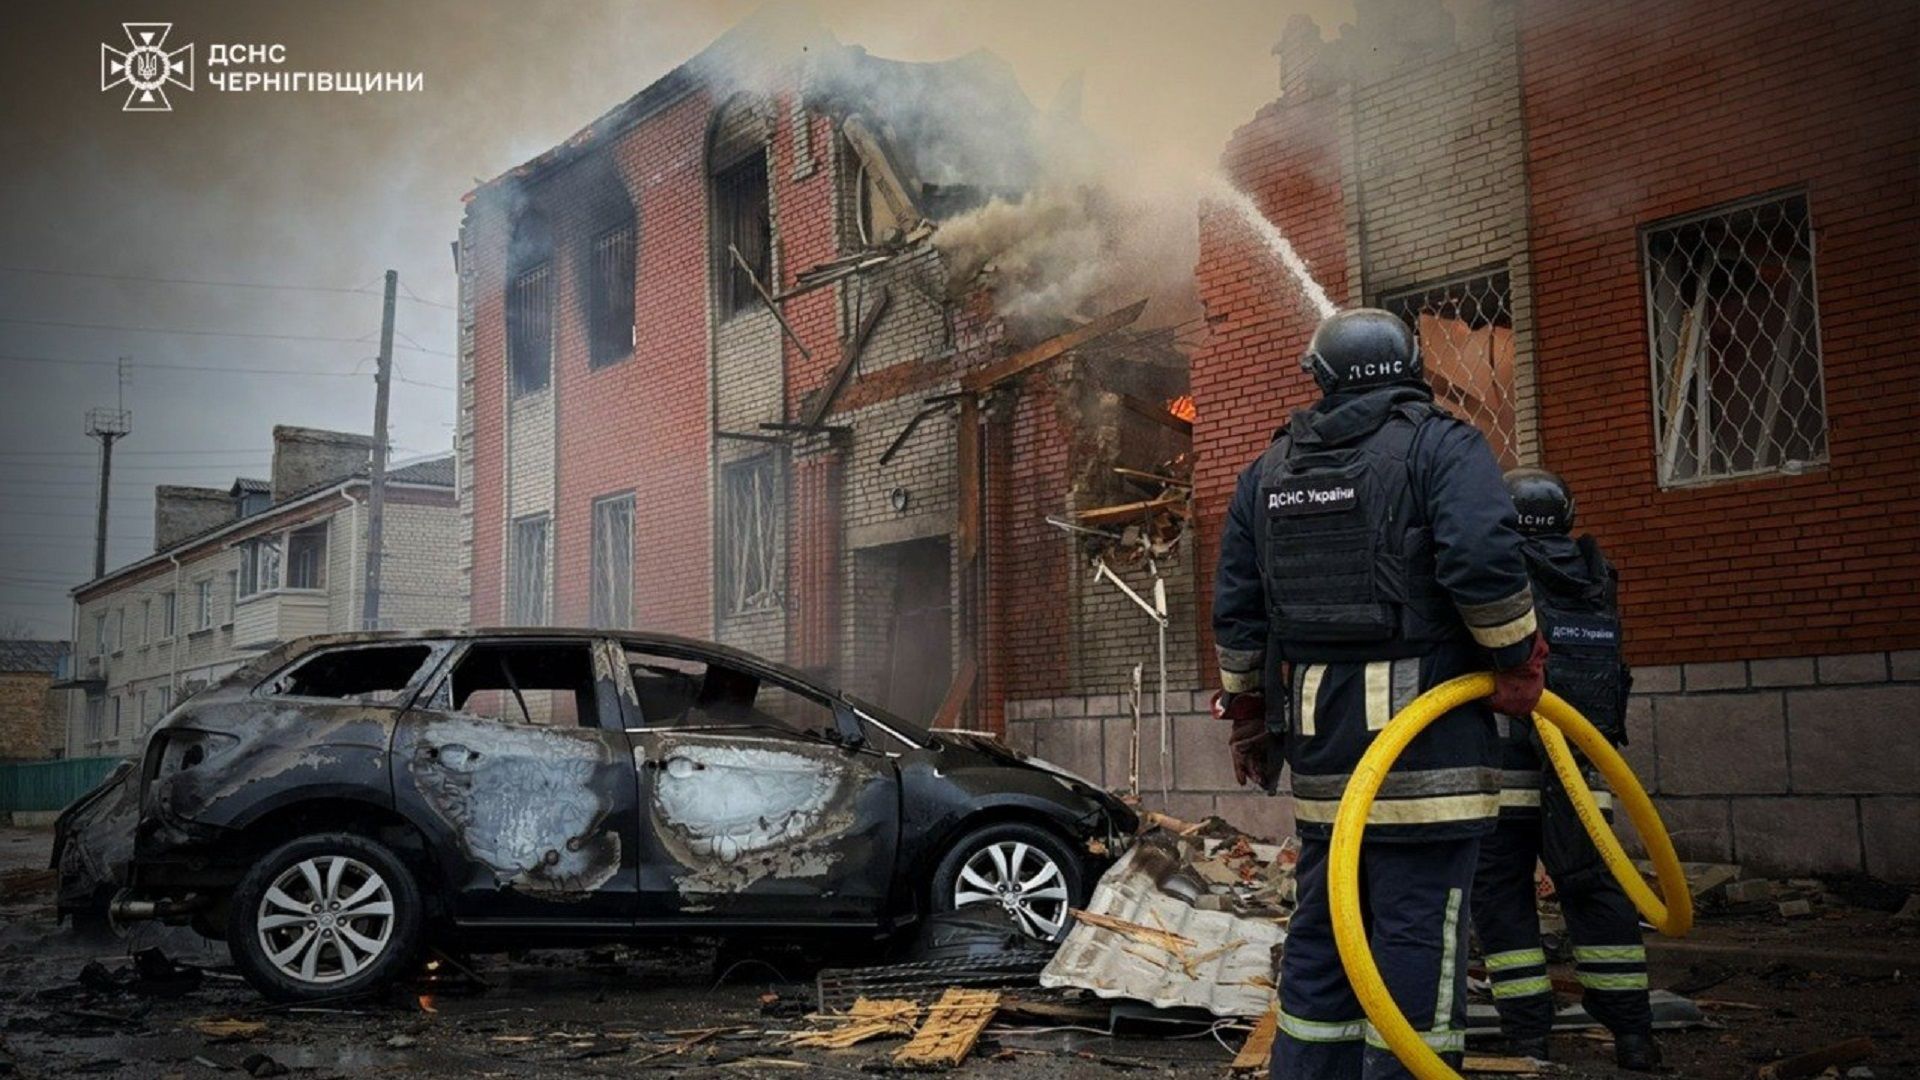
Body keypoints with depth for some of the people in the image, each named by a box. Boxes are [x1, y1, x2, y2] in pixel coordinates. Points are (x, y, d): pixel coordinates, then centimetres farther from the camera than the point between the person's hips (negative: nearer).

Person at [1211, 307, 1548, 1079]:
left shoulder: (1269, 470, 15)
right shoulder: (1441, 445, -3)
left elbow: (1236, 610, 15)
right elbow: (1484, 561, -18)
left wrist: (1248, 714, 23)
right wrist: (1519, 662, -4)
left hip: (1321, 749, 6)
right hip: (1425, 743, -6)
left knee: (1318, 937, 14)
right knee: (1416, 942, -1)